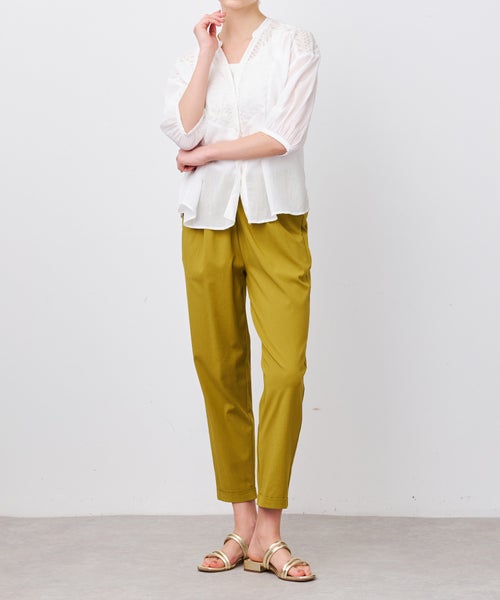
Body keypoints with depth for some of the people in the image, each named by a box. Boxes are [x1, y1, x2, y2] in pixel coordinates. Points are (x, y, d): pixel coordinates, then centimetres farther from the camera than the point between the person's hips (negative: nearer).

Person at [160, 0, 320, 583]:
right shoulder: (192, 55, 14)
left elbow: (284, 134, -9)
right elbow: (181, 128, -4)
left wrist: (206, 153, -4)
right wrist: (208, 53, -3)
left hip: (275, 220, -2)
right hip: (208, 221, 3)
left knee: (286, 369, -11)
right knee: (220, 369, 1)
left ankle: (267, 533, -4)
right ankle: (243, 525, 11)